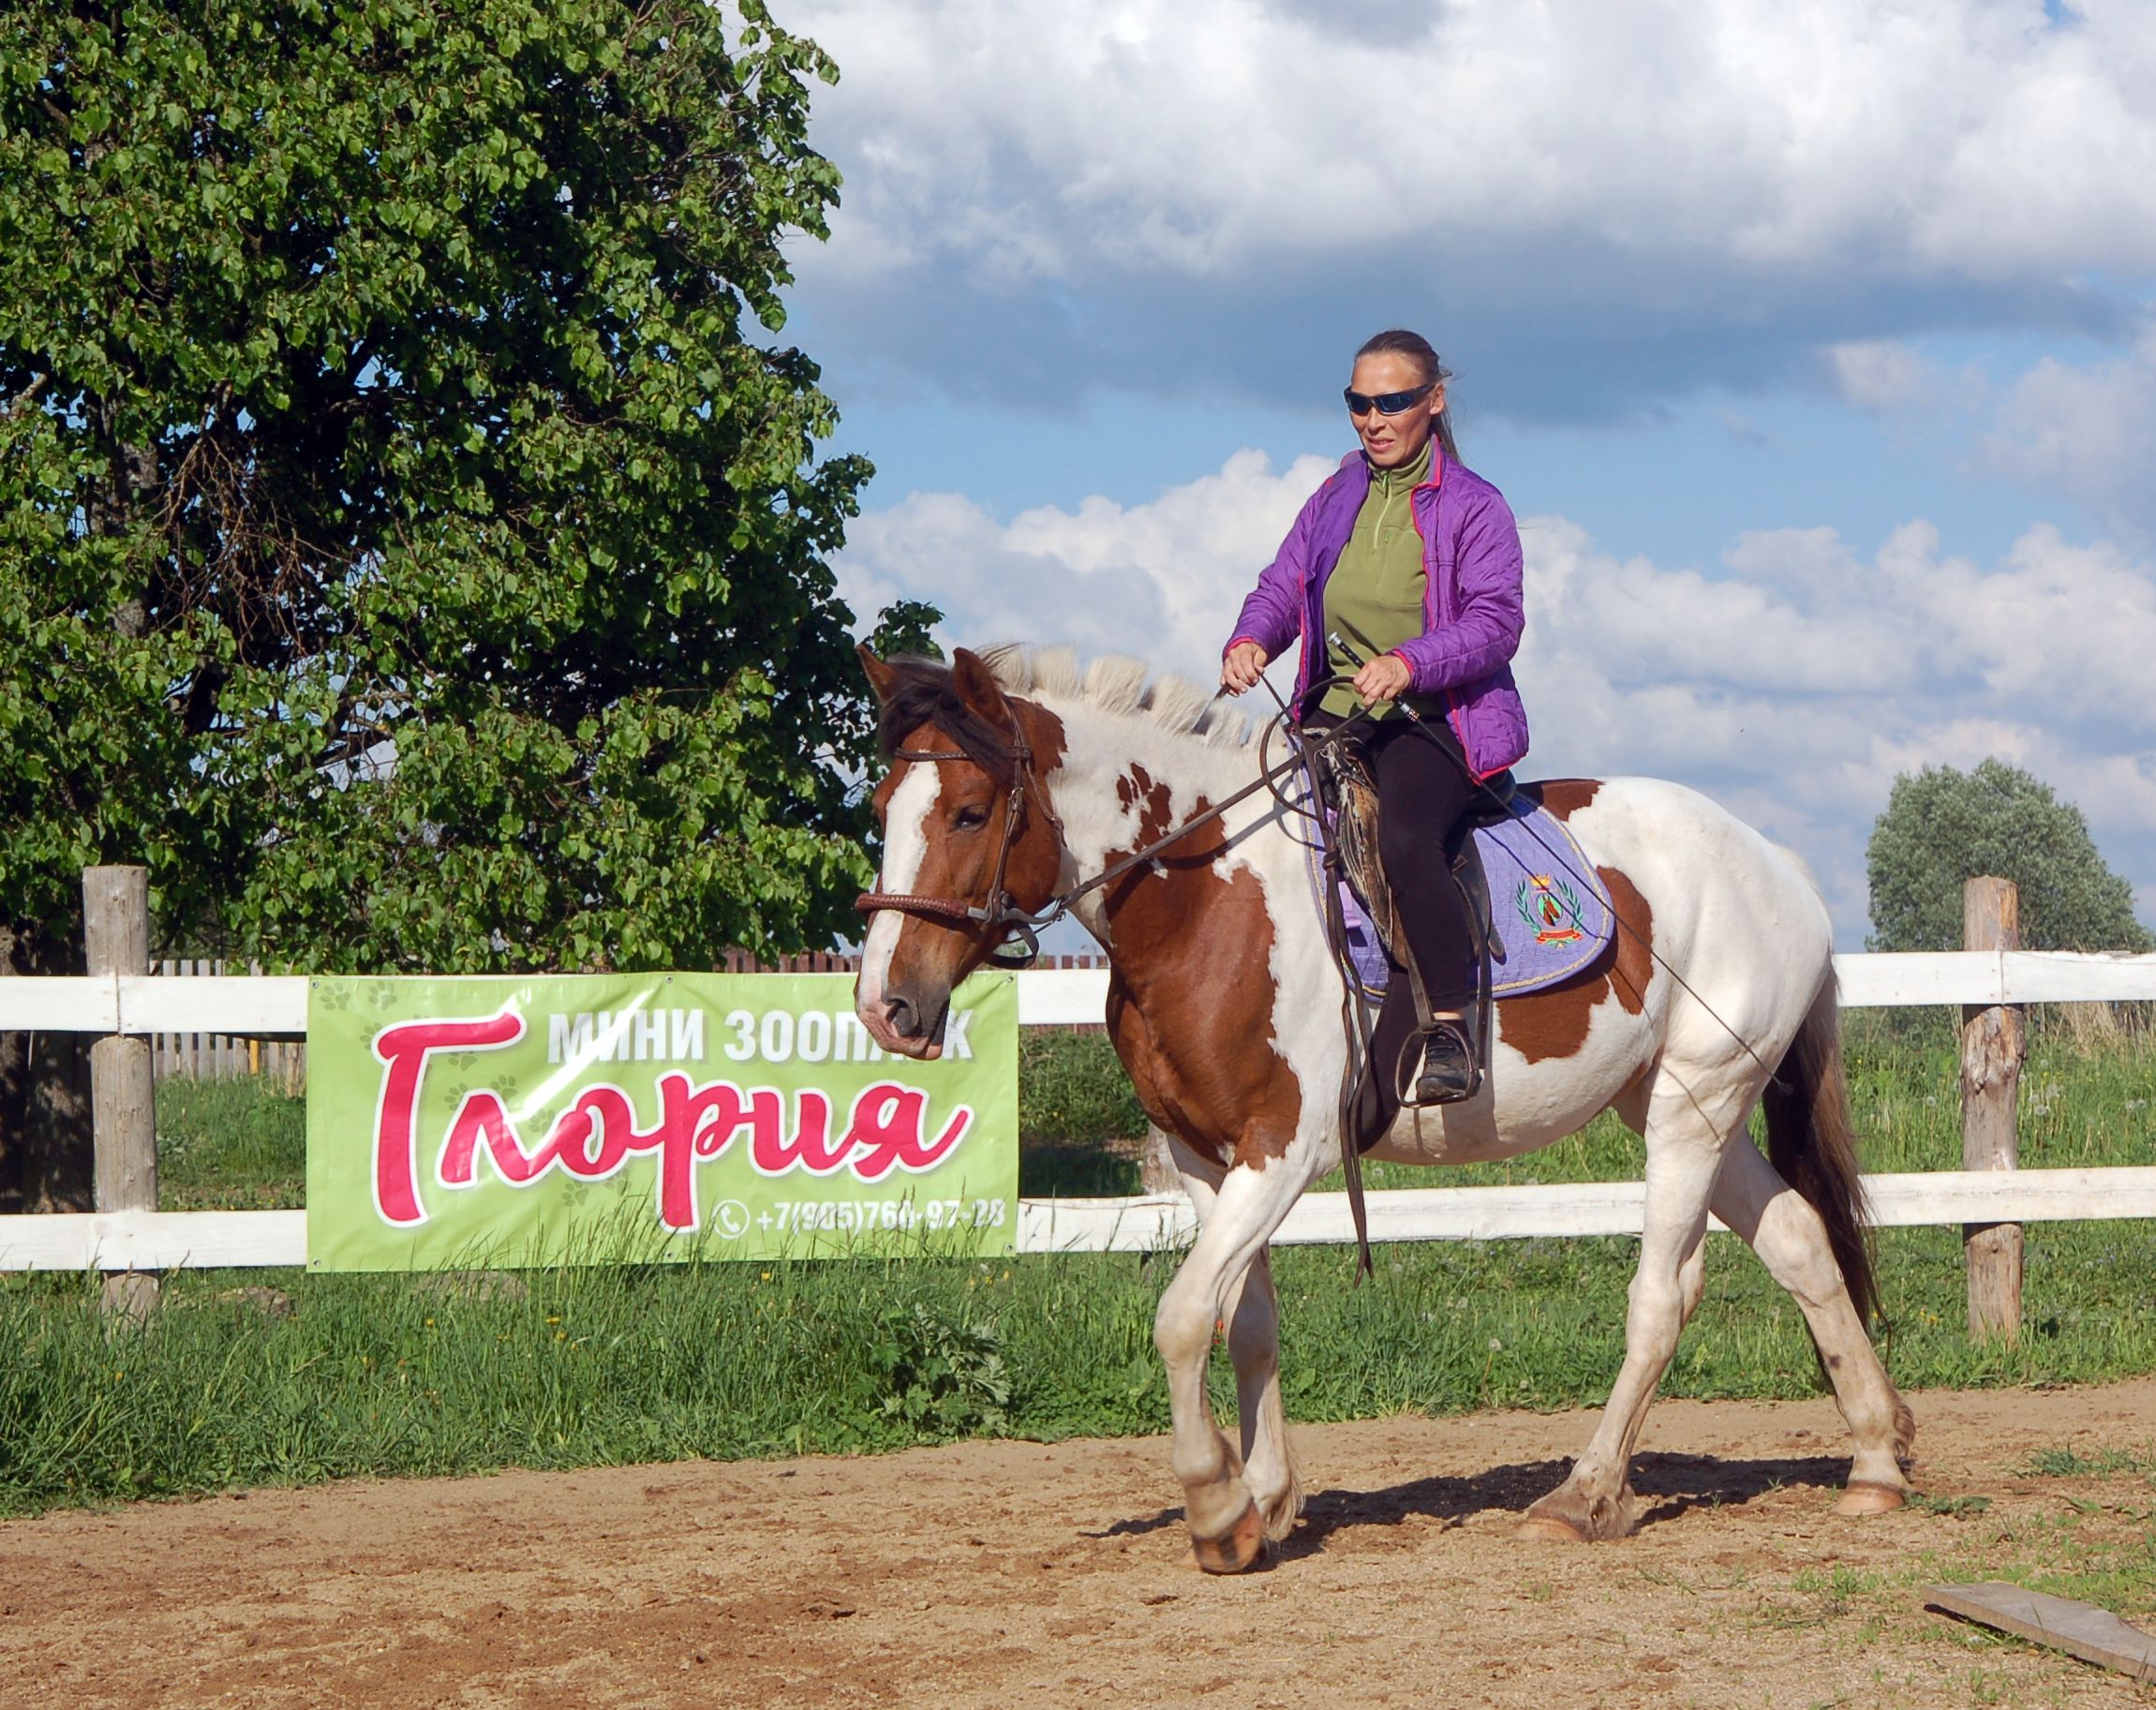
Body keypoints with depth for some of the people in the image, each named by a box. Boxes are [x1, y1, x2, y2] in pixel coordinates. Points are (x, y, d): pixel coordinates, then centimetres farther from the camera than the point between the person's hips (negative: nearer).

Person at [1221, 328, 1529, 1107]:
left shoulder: (1473, 506, -1)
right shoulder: (1335, 500, 17)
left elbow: (1496, 619, -12)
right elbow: (1281, 586, 15)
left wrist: (1409, 663, -28)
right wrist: (1249, 641, -9)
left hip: (1434, 721, -6)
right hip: (1335, 714, 6)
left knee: (1404, 844, -34)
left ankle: (1450, 1028, -24)